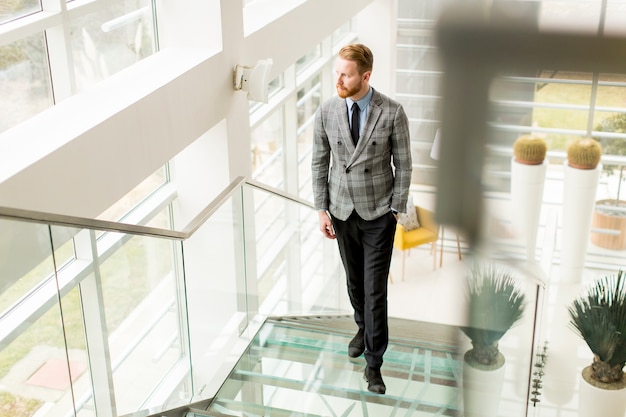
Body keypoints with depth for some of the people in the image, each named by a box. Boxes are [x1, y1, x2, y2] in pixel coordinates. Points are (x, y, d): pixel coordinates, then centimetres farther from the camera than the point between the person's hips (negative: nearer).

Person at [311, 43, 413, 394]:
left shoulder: (392, 113, -14)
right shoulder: (327, 112, -6)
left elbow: (403, 165, -7)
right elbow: (320, 163, 2)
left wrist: (396, 210, -6)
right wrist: (322, 209, 1)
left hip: (378, 214, -3)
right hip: (342, 211, 3)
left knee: (375, 289, -2)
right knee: (355, 281, 19)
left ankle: (374, 362, 10)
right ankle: (364, 328, 46)